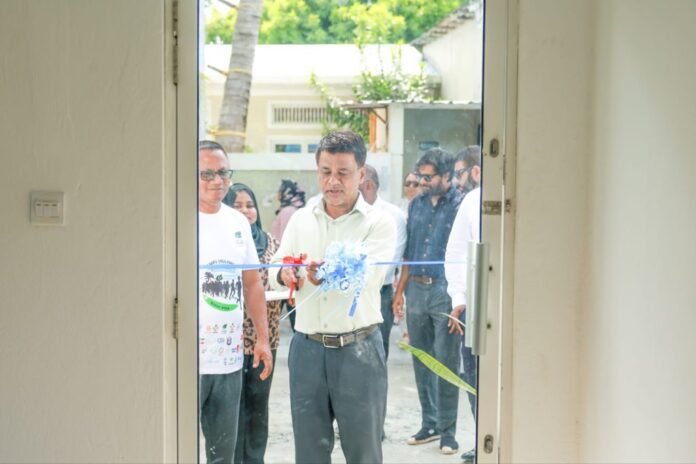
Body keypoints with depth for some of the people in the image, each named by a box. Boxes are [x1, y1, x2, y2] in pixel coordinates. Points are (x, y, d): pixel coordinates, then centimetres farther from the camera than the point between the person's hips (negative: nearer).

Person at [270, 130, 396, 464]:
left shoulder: (378, 223, -4)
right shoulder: (300, 219, 9)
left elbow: (366, 276, -21)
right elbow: (276, 268, 9)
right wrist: (284, 273, -16)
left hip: (358, 348, -3)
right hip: (307, 347, 4)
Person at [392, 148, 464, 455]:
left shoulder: (460, 204, -6)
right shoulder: (416, 204, 12)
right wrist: (400, 290, 14)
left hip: (445, 291, -6)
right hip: (417, 289, 6)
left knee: (446, 361, -1)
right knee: (422, 360, 11)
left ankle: (447, 430, 8)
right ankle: (429, 423, 23)